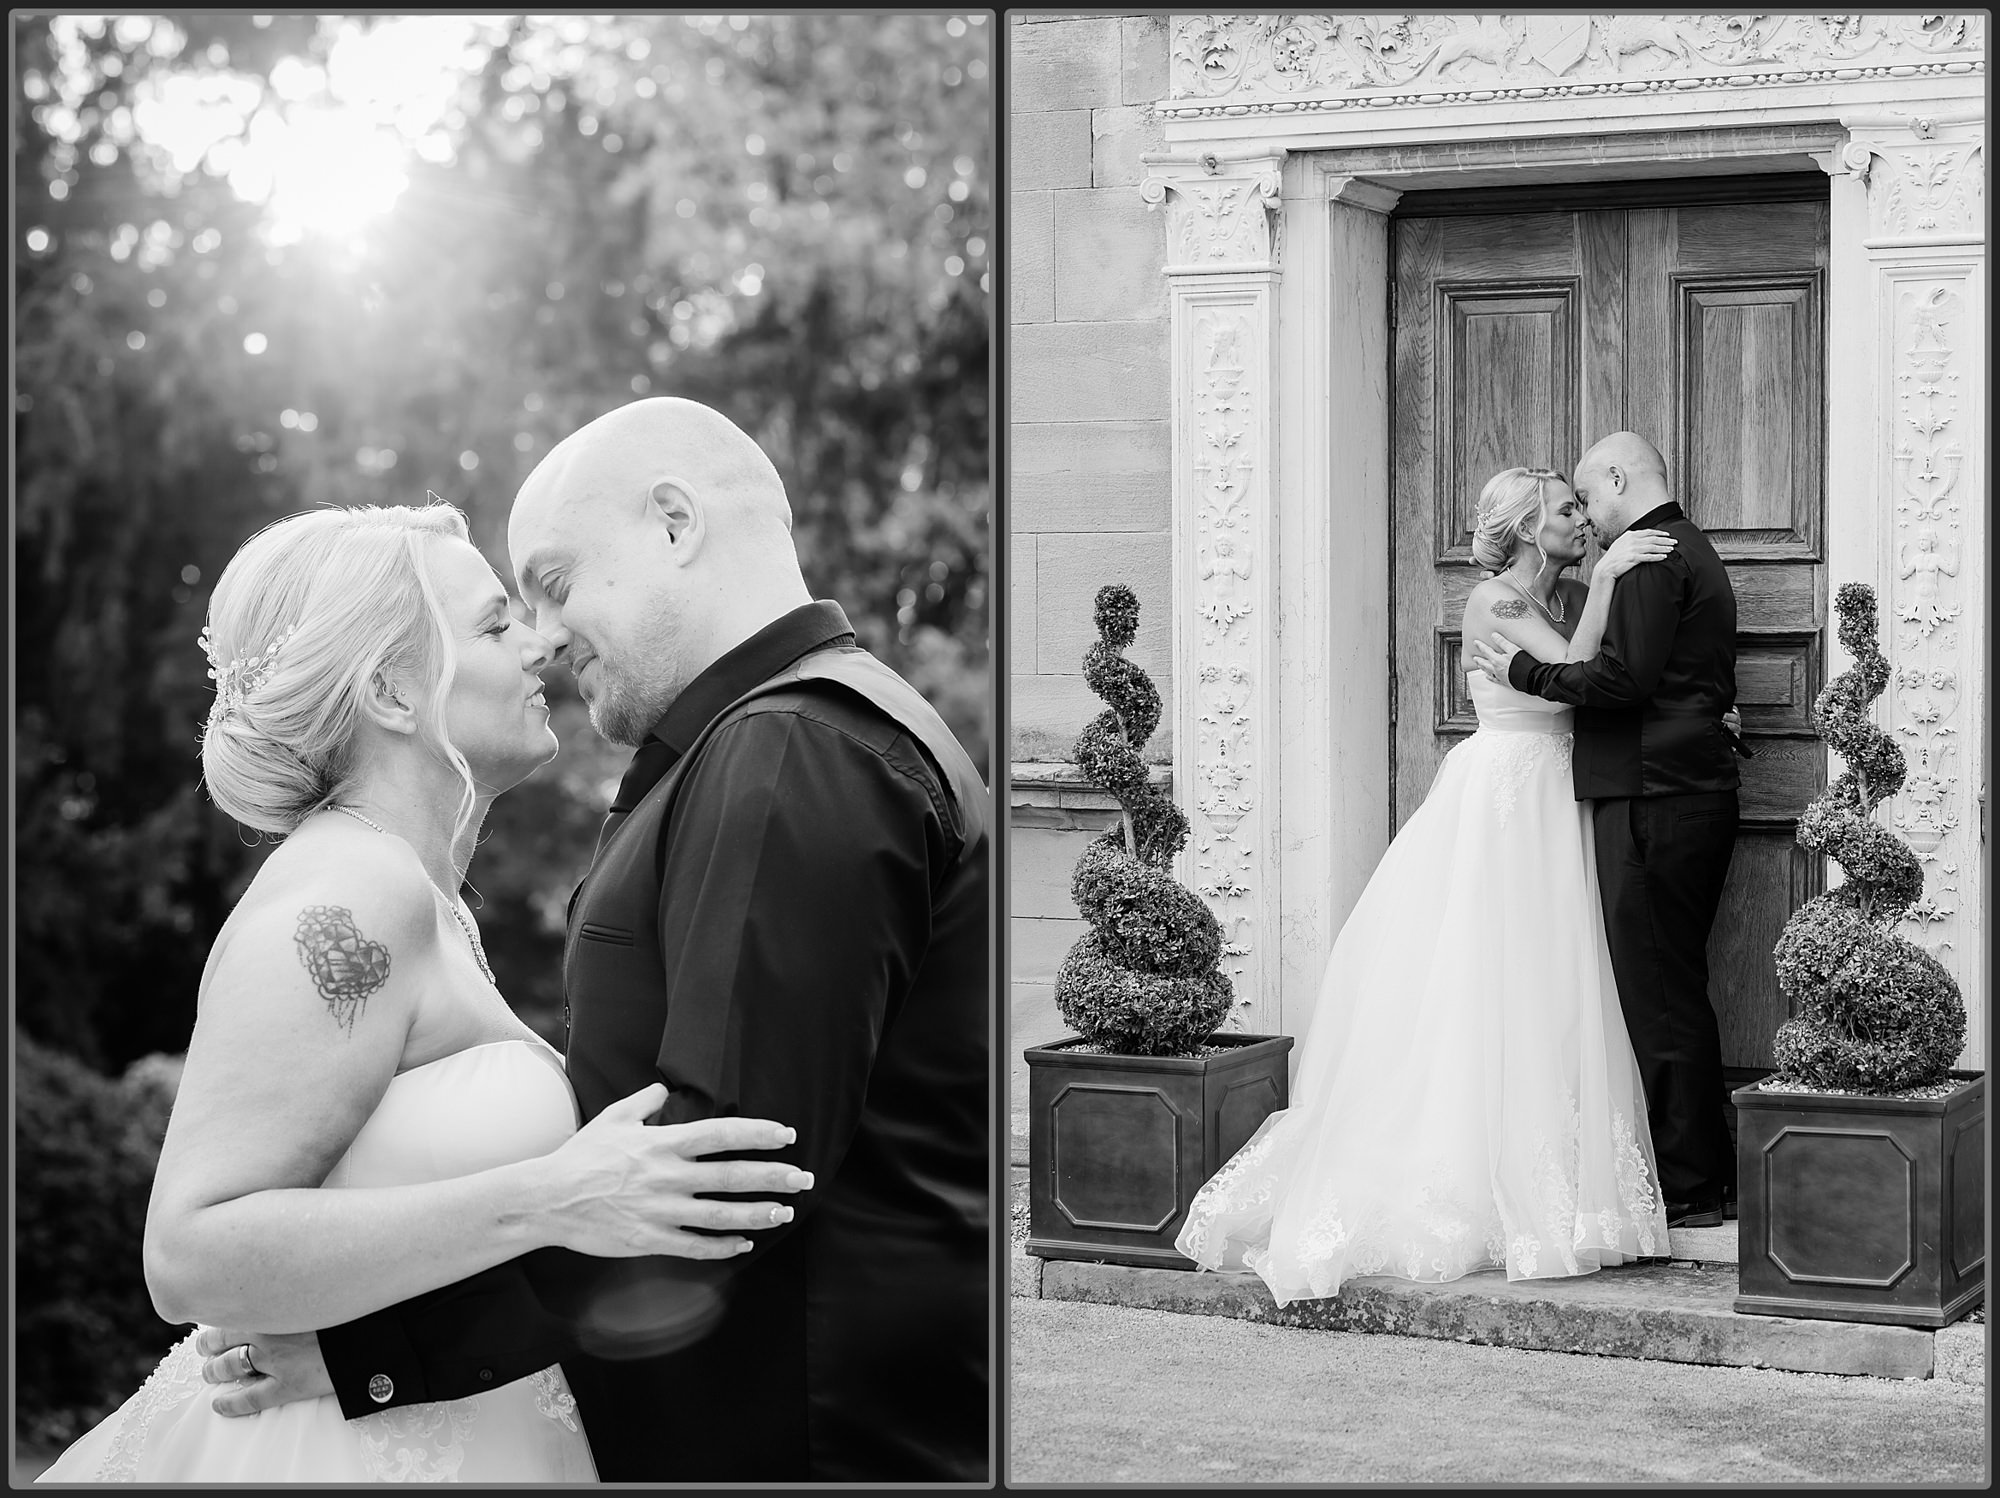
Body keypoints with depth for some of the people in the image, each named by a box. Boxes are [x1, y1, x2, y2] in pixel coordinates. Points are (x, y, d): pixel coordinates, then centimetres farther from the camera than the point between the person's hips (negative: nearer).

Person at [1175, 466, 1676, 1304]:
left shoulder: (1567, 598, 13)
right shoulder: (1493, 601, -9)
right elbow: (1571, 668, -17)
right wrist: (1605, 576, -14)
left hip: (1551, 809, 8)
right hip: (1501, 797, -7)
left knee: (1547, 998, 6)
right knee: (1476, 991, -5)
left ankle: (1534, 1185, 11)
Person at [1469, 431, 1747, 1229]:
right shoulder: (1693, 551, 20)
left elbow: (1625, 677, -20)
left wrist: (1528, 671, -8)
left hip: (1651, 800, -10)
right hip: (1697, 794, 10)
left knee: (1658, 993, -5)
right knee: (1677, 989, 15)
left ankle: (1687, 1188, -1)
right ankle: (1709, 1175, 20)